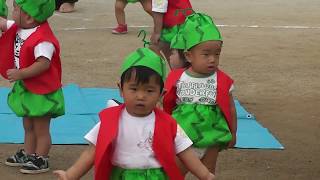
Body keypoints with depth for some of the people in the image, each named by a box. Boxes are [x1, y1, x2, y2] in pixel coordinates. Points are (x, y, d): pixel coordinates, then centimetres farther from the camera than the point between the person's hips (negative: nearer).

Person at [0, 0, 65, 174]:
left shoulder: (43, 39, -30)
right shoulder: (18, 28, 0)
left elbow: (43, 63, -37)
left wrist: (20, 74, -37)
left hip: (42, 92, -10)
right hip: (26, 88, 10)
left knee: (41, 129, 5)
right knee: (28, 126, 23)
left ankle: (40, 160, 17)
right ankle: (27, 154, 37)